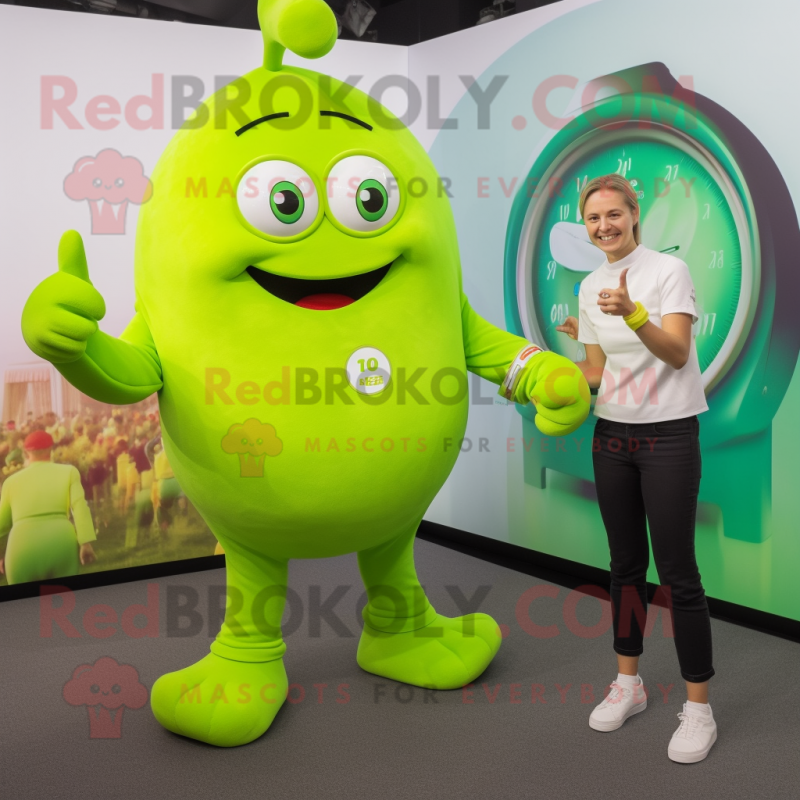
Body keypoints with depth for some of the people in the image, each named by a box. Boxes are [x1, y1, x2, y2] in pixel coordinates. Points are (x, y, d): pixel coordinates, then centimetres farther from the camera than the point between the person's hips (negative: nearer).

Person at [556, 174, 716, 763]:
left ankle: (698, 707, 6)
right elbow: (596, 371, 11)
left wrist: (633, 313, -35)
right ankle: (628, 683, 26)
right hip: (612, 436, 5)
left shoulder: (668, 270, -8)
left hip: (668, 435, -5)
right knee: (626, 564, 13)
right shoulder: (590, 288, 9)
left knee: (677, 572, -5)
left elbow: (677, 352, -19)